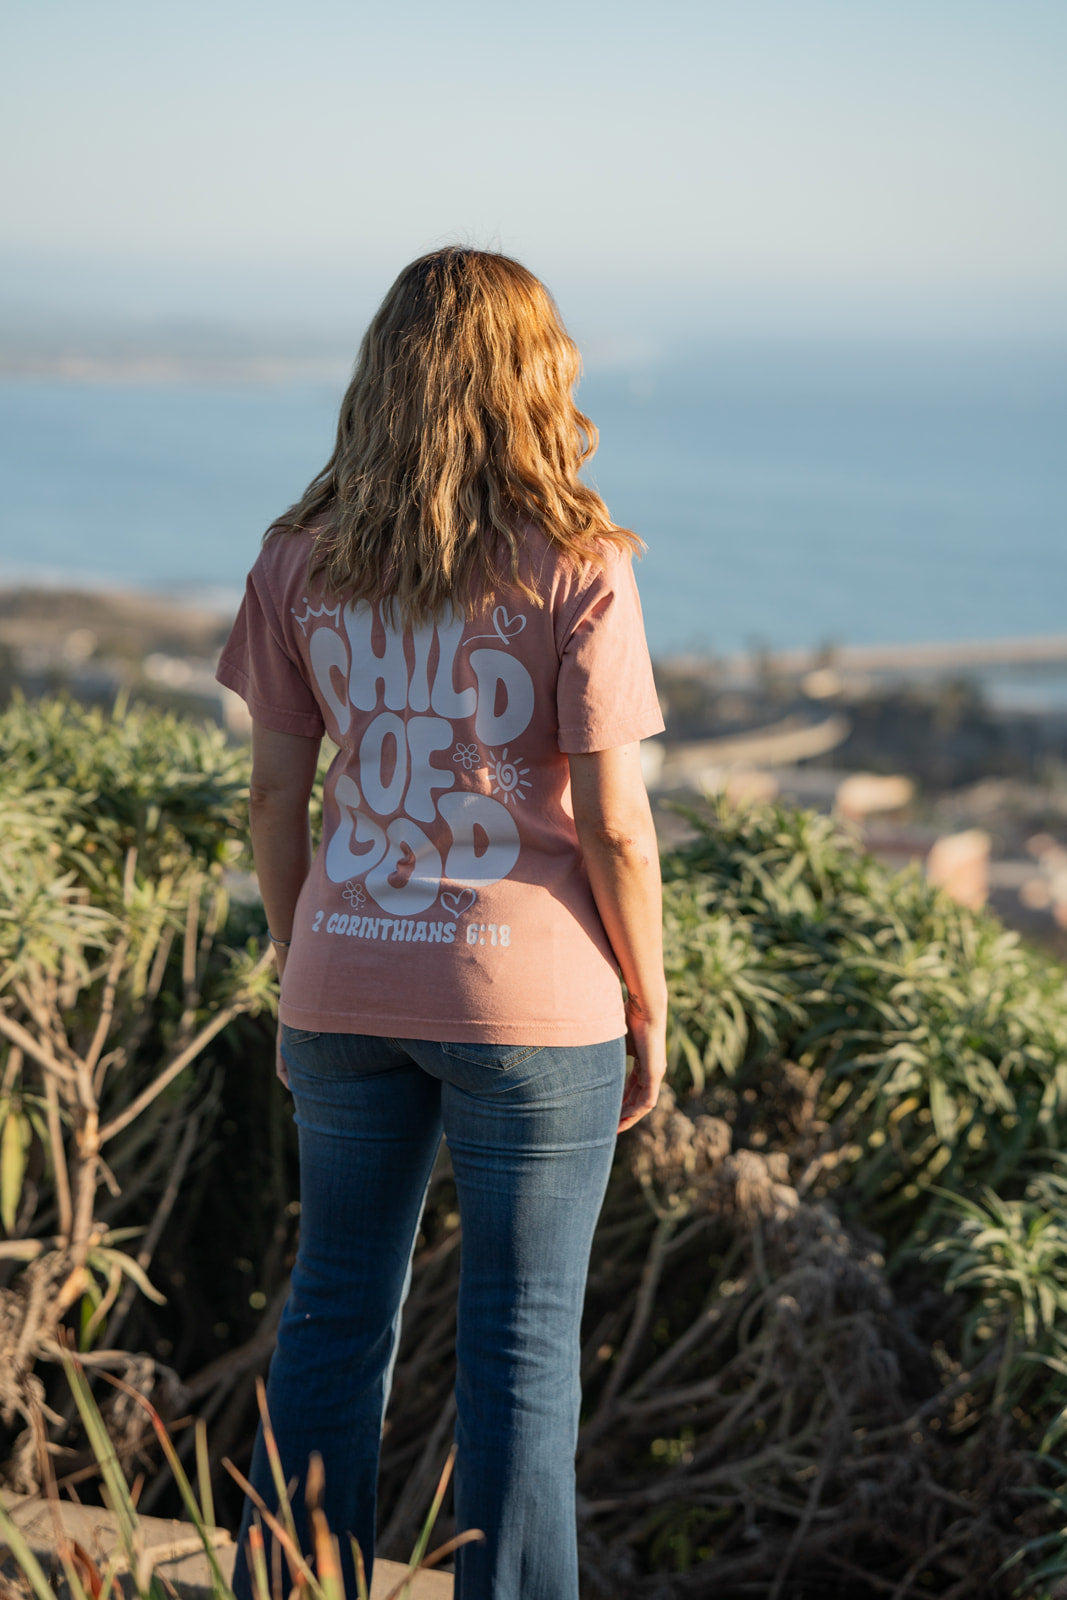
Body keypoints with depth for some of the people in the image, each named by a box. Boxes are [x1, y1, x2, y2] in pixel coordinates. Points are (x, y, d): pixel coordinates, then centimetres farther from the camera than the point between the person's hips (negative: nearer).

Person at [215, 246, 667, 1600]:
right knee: (522, 1333, 8)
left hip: (348, 989, 4)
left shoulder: (302, 561, 0)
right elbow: (613, 827, -11)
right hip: (529, 996, -4)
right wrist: (648, 1007, 1)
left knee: (335, 1310, 16)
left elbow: (274, 792, 3)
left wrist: (298, 972, 15)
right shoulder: (575, 572, -11)